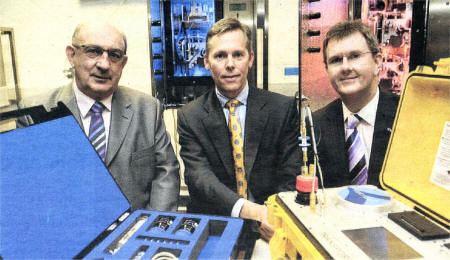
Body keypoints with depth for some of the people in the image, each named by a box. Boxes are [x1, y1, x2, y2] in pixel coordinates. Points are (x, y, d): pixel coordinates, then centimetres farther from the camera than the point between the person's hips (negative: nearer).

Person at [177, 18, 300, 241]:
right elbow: (198, 174, -11)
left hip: (269, 229, 0)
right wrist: (244, 209, -28)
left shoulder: (283, 108, 1)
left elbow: (290, 178, -1)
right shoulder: (190, 116, 1)